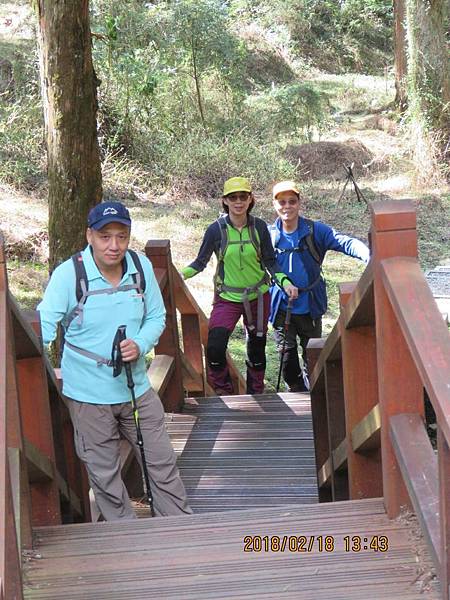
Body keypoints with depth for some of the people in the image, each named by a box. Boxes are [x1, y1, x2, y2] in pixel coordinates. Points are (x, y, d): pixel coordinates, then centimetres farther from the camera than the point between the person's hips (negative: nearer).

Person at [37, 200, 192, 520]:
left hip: (137, 387, 3)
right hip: (89, 395, -3)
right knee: (105, 473, 10)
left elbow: (156, 316, 5)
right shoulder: (68, 274, -16)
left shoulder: (142, 267, -4)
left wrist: (140, 344, -15)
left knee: (162, 462, 13)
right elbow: (43, 327, -16)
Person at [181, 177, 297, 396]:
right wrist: (182, 274, -21)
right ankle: (224, 394, 7)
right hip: (227, 298, -1)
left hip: (258, 297, 2)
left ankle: (255, 395, 33)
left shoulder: (259, 227, -7)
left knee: (257, 349, 13)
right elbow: (201, 262, -3)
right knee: (214, 349, -16)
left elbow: (270, 262, 0)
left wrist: (284, 282, -15)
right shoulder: (216, 229, -10)